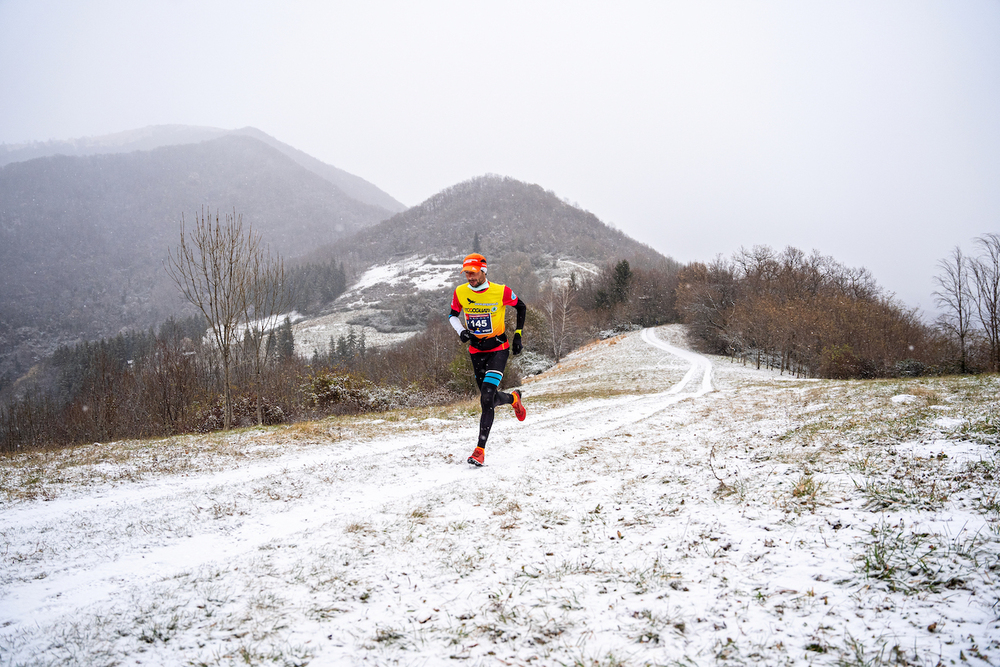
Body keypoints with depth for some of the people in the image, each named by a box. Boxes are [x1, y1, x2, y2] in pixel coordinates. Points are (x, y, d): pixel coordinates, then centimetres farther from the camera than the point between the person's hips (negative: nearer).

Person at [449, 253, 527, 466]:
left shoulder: (501, 291, -14)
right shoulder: (460, 292, -5)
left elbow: (521, 308, 4)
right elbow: (453, 315, 11)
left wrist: (518, 335, 2)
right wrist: (461, 330, -10)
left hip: (498, 348, -4)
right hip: (476, 351, 4)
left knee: (486, 399, -17)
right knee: (489, 399, 11)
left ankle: (480, 449, -13)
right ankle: (513, 398, 46)